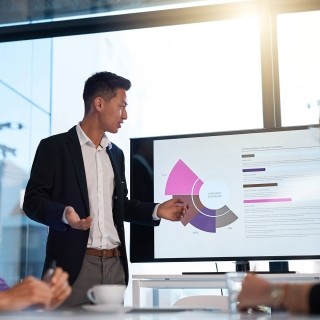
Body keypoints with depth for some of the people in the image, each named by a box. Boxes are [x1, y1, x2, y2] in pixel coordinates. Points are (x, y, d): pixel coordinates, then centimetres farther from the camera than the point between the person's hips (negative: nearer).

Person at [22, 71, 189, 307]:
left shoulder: (116, 153, 17)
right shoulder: (54, 147, -2)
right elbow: (33, 200, -6)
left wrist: (157, 210, 9)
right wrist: (64, 214, -25)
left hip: (115, 264, 6)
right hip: (74, 265, -5)